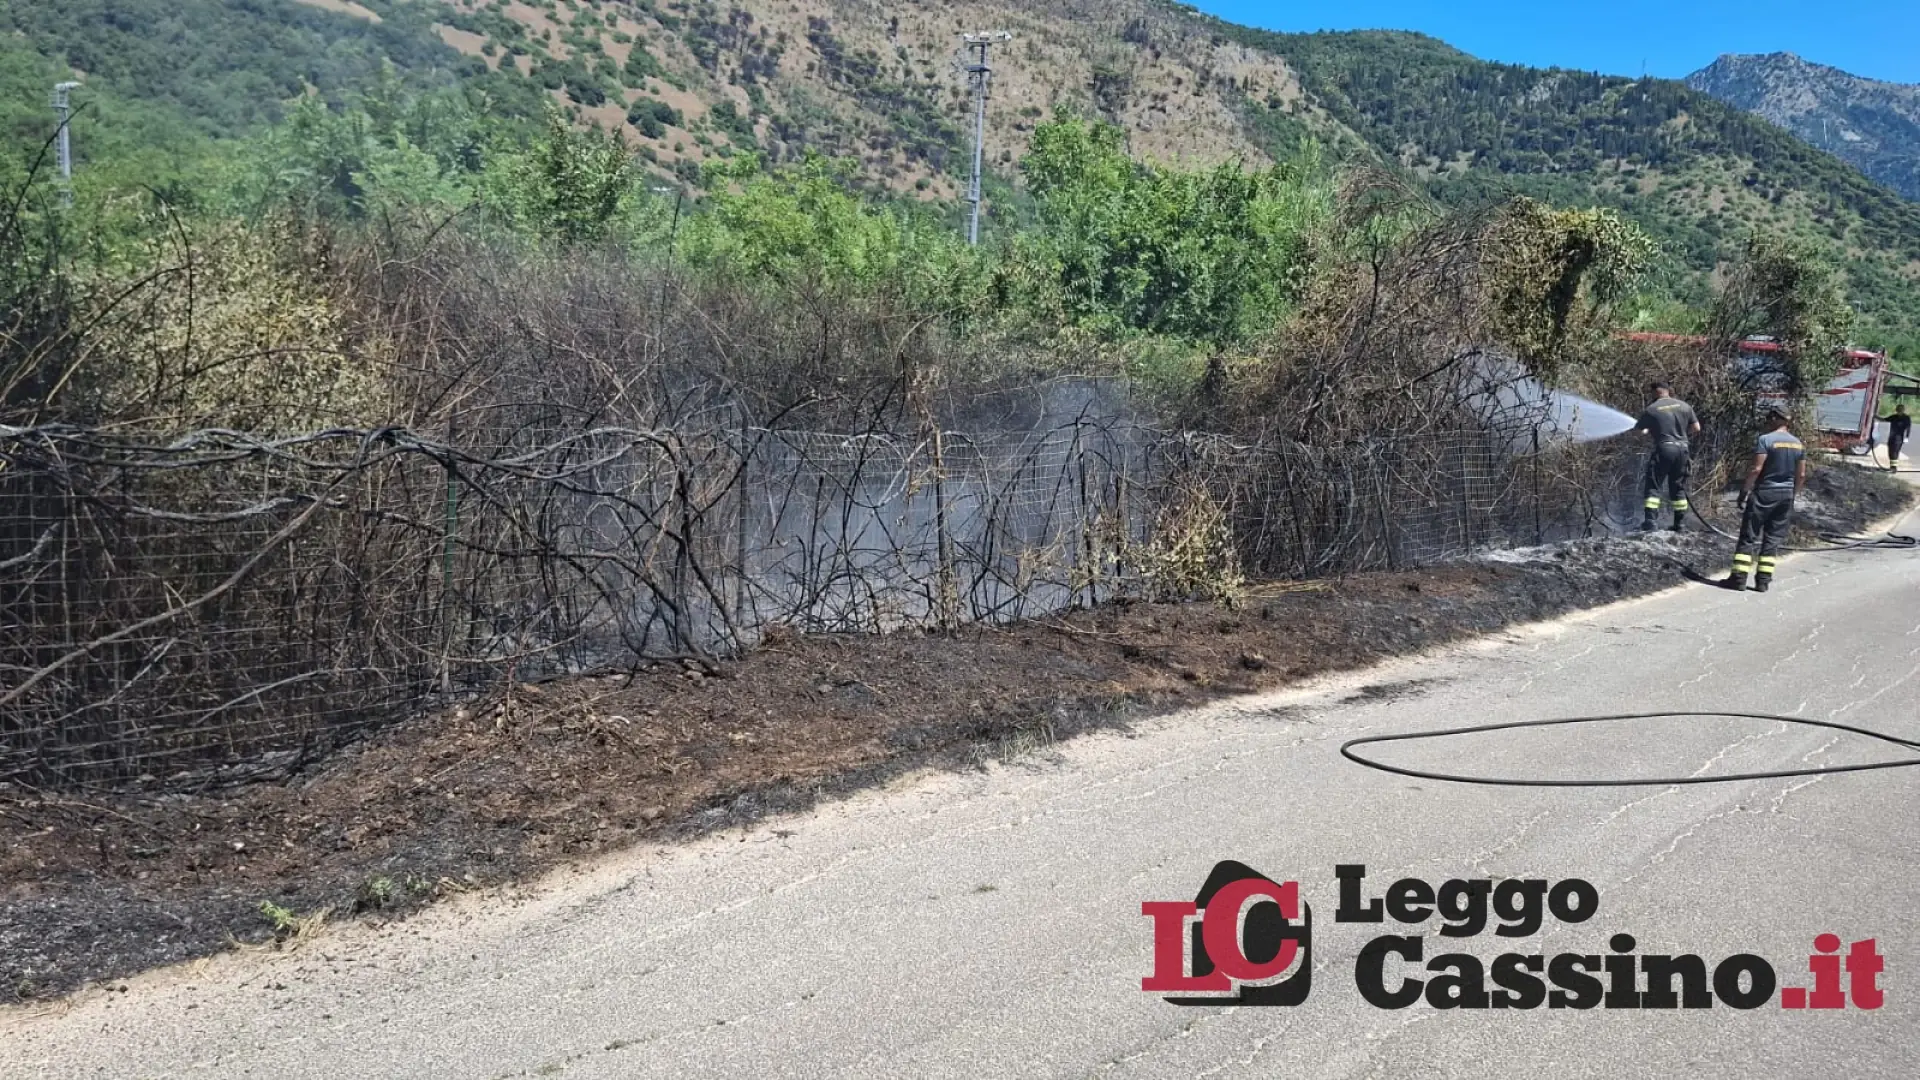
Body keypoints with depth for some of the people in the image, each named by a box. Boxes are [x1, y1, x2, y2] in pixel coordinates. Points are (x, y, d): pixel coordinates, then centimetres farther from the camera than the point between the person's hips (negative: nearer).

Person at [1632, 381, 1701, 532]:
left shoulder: (1651, 409, -4)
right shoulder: (1684, 406, 7)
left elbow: (1636, 431, 3)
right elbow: (1696, 429, 6)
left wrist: (1647, 430, 24)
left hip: (1663, 450, -4)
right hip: (1682, 449, 4)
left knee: (1653, 486, -1)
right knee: (1678, 487, 14)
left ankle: (1649, 521, -12)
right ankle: (1680, 522, 15)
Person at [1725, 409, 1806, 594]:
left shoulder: (1765, 440, -11)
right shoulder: (1798, 444, 8)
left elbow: (1756, 469, -17)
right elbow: (1801, 475, 9)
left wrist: (1744, 491, -9)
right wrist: (1793, 494, 20)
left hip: (1764, 493, -5)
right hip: (1786, 495, 5)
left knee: (1749, 537, 0)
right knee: (1773, 539, 9)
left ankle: (1739, 577, -3)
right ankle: (1763, 580, 7)